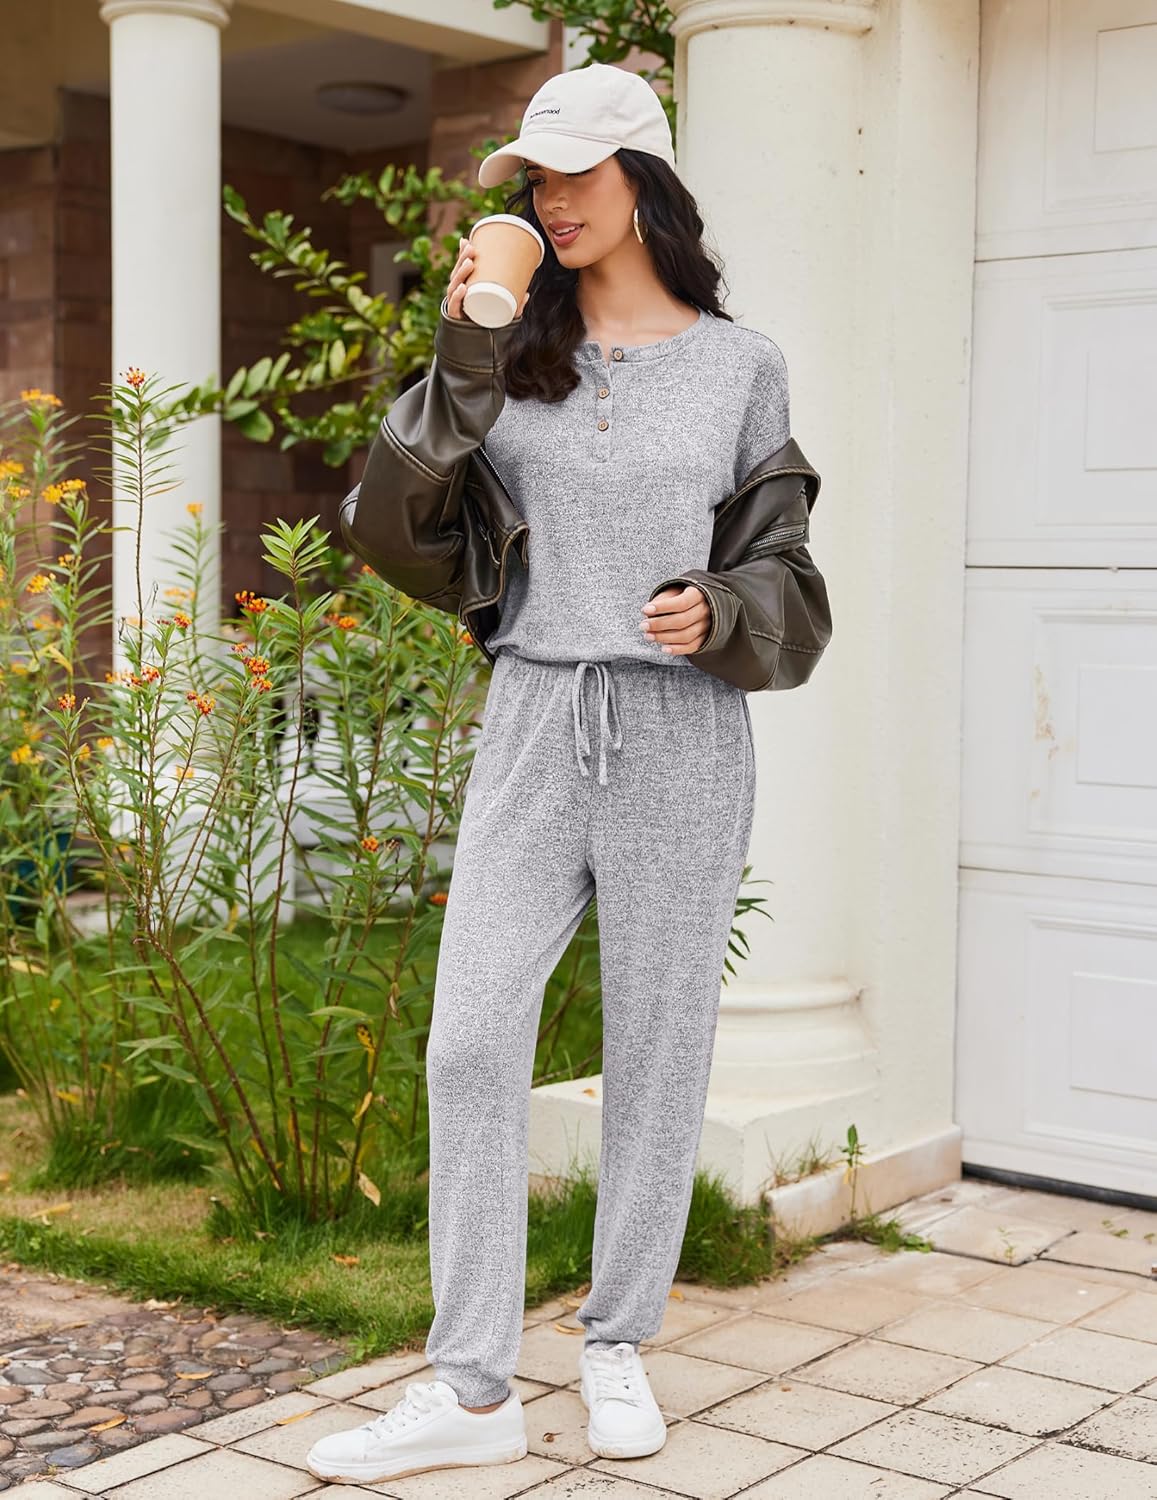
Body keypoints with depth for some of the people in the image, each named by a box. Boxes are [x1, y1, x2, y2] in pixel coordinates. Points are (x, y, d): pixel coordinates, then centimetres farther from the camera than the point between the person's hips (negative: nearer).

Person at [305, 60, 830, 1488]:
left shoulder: (740, 365, 5)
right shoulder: (513, 358, 9)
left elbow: (787, 573, 8)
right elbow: (391, 525, -1)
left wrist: (720, 609, -13)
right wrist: (463, 361, -10)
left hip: (681, 728, -1)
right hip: (534, 721, 2)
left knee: (656, 1043, 5)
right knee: (471, 1044, -5)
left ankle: (618, 1345, 23)